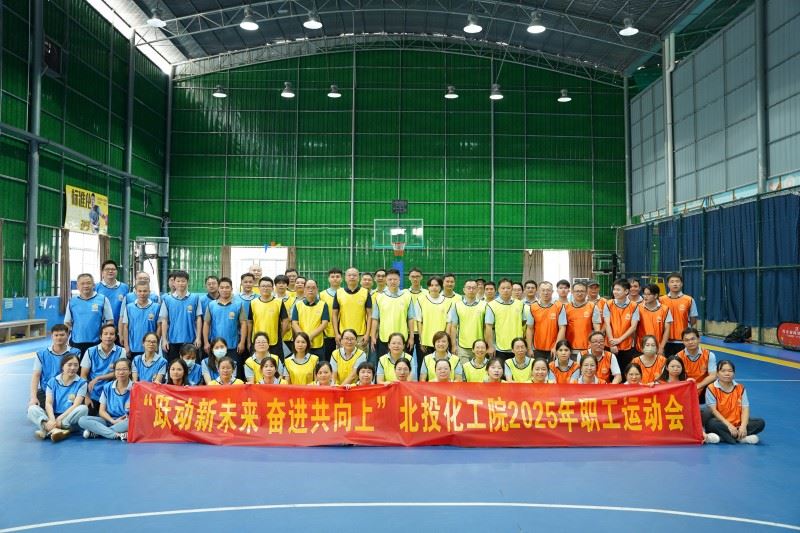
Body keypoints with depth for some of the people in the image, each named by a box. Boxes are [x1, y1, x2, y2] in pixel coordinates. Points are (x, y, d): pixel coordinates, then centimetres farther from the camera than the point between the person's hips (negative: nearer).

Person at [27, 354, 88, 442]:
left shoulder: (81, 383, 1)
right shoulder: (52, 382, 7)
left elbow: (76, 405, -9)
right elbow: (48, 403, -5)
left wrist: (60, 419, -21)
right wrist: (52, 420, -23)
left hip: (70, 419, -2)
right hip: (53, 416, 2)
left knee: (83, 409, -31)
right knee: (32, 409, -18)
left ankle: (47, 430, -33)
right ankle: (54, 429, -42)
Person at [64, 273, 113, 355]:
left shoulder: (103, 299, 0)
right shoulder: (72, 301, 9)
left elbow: (110, 321, 1)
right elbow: (67, 323, 13)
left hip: (96, 343, -2)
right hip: (76, 343, 2)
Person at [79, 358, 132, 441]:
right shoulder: (107, 387, 7)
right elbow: (102, 411, 6)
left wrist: (132, 409, -27)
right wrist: (113, 421, -12)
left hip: (125, 421, -3)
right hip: (109, 420, 3)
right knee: (82, 420, -20)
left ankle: (95, 432, -25)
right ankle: (119, 435, -33)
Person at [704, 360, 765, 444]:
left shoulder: (740, 388, 8)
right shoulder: (712, 388, -4)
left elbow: (745, 409, 0)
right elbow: (713, 410, -11)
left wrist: (743, 426, -17)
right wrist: (729, 425, -20)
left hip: (737, 424, 5)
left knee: (760, 422, -16)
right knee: (712, 423, -36)